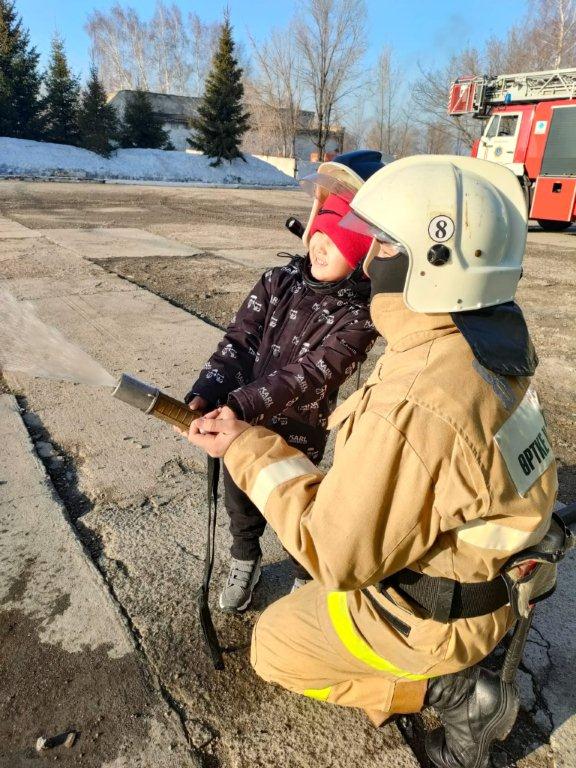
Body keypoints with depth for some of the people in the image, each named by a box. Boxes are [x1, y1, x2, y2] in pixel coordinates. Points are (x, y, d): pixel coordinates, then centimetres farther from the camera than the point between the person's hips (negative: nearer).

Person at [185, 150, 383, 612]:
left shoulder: (356, 317, -18)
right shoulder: (279, 281, -4)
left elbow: (305, 377, -28)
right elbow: (239, 342, -9)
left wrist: (235, 407, -38)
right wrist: (205, 395, -24)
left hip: (296, 440, -4)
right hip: (241, 426, 5)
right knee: (241, 505, 24)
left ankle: (307, 579, 48)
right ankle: (244, 563, 56)